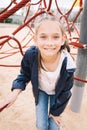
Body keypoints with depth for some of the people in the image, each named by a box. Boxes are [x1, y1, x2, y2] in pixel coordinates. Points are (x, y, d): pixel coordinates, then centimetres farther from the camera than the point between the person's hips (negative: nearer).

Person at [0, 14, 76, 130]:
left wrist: (56, 112, -4)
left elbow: (64, 92, -18)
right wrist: (15, 92, -29)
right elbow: (24, 75, -11)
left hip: (57, 94, 0)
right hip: (40, 91, 1)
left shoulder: (68, 65, -36)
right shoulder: (30, 55, -33)